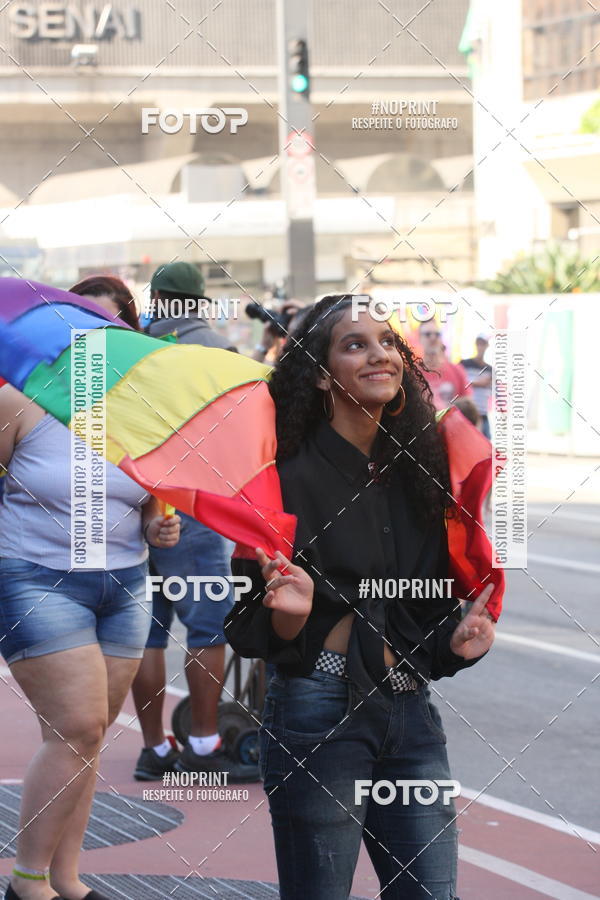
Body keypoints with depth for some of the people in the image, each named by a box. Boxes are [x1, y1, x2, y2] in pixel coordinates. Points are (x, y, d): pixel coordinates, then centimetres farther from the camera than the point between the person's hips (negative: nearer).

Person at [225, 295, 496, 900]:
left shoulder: (414, 470, 9)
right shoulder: (292, 476, -9)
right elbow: (253, 633, -8)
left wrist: (455, 642, -1)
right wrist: (292, 614, -29)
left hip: (411, 713, 6)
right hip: (319, 713, -6)